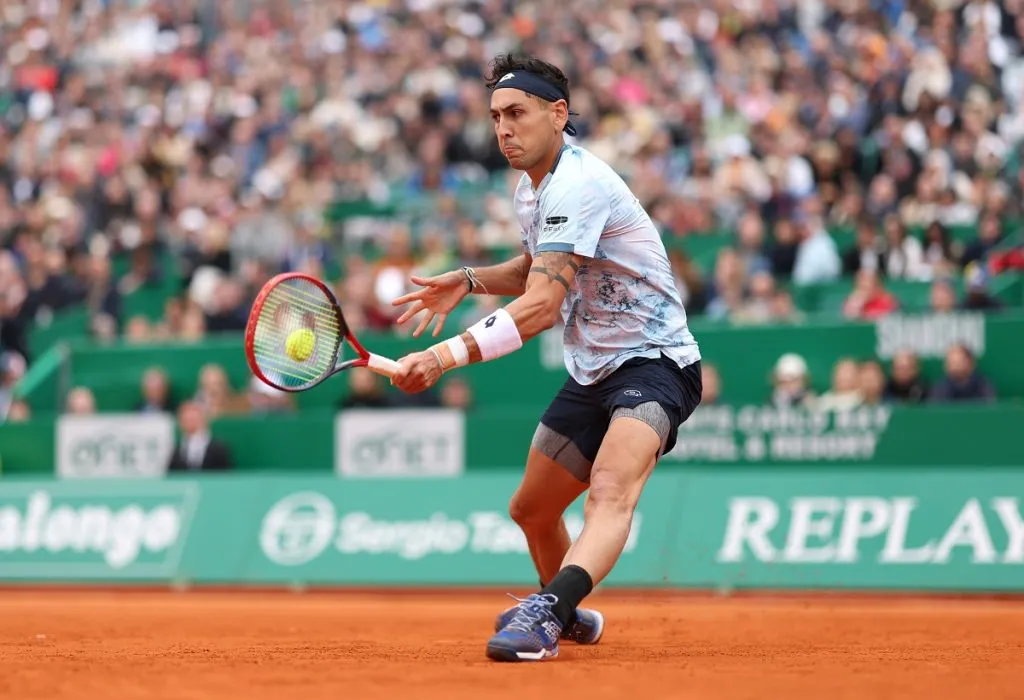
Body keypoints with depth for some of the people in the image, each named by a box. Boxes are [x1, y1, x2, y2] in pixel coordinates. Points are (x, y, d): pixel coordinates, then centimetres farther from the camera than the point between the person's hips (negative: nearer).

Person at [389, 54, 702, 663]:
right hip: (591, 373, 10)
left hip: (653, 363, -10)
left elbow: (542, 306, -31)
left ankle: (545, 615, -56)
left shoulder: (577, 184, -22)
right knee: (531, 510, 20)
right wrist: (468, 281, 9)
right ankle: (569, 616, 44)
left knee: (611, 491, -35)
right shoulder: (532, 188, 8)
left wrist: (447, 355, -38)